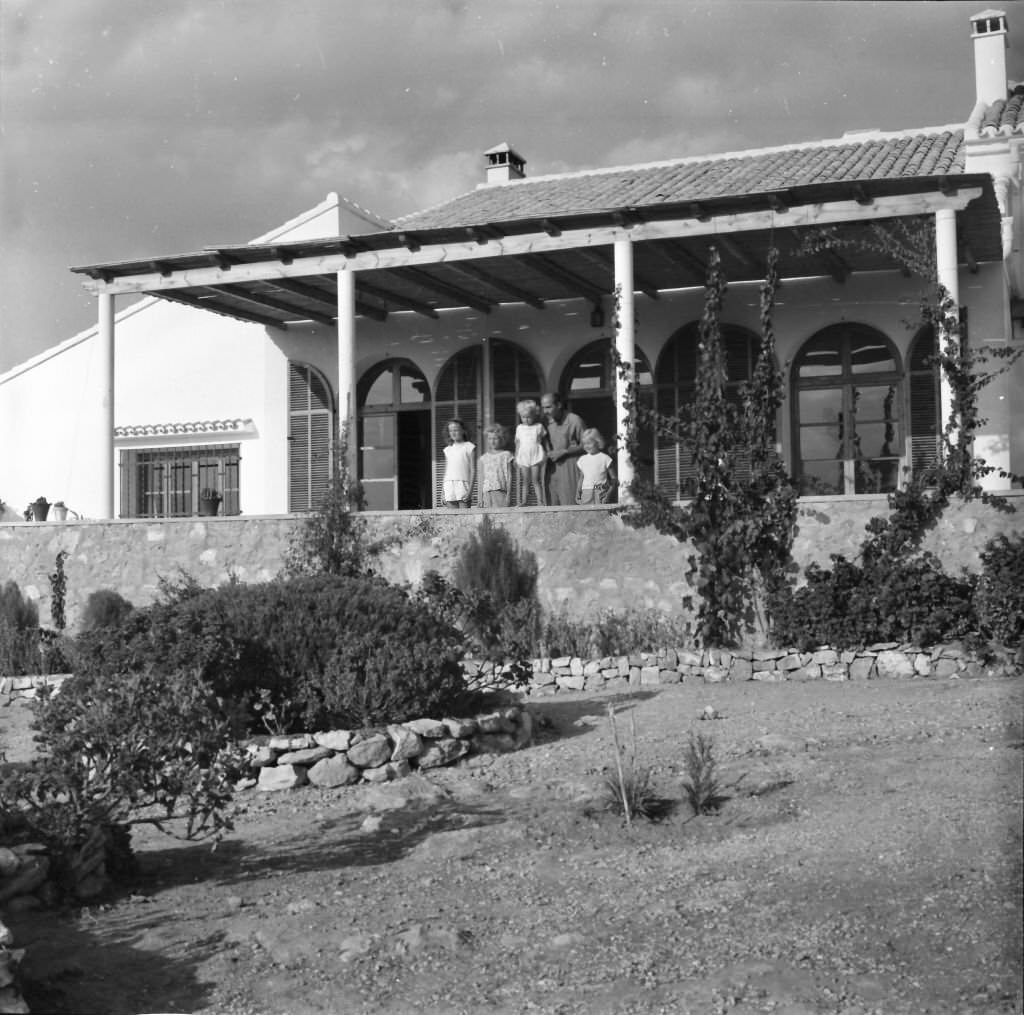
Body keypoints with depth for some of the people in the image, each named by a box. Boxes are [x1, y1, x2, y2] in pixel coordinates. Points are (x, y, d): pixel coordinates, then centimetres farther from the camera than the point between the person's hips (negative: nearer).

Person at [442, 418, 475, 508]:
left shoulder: (469, 447, 5)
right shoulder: (448, 449, 18)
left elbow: (473, 471, 0)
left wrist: (470, 490, -10)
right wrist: (442, 491, 12)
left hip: (463, 483, -4)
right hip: (449, 485, 4)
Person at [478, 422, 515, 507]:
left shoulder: (506, 455, 5)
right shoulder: (484, 458, 14)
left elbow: (509, 476, 1)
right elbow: (482, 478, 14)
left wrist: (509, 494, -6)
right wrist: (480, 497, 8)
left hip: (501, 491, -3)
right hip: (487, 492, 3)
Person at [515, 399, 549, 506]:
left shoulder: (539, 427, 4)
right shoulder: (519, 428, 11)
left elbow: (545, 440, 8)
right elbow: (517, 443, 15)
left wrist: (547, 453, 0)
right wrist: (516, 458, 13)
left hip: (536, 457, -3)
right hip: (523, 457, 3)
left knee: (536, 480, -5)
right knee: (525, 481, 4)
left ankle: (540, 501, -5)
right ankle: (523, 501, 4)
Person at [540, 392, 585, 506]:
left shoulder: (574, 420, -8)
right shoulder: (547, 421, 11)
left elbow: (586, 445, -6)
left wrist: (564, 451, -11)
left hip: (570, 467, -6)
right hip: (552, 470, 6)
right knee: (552, 505, 2)